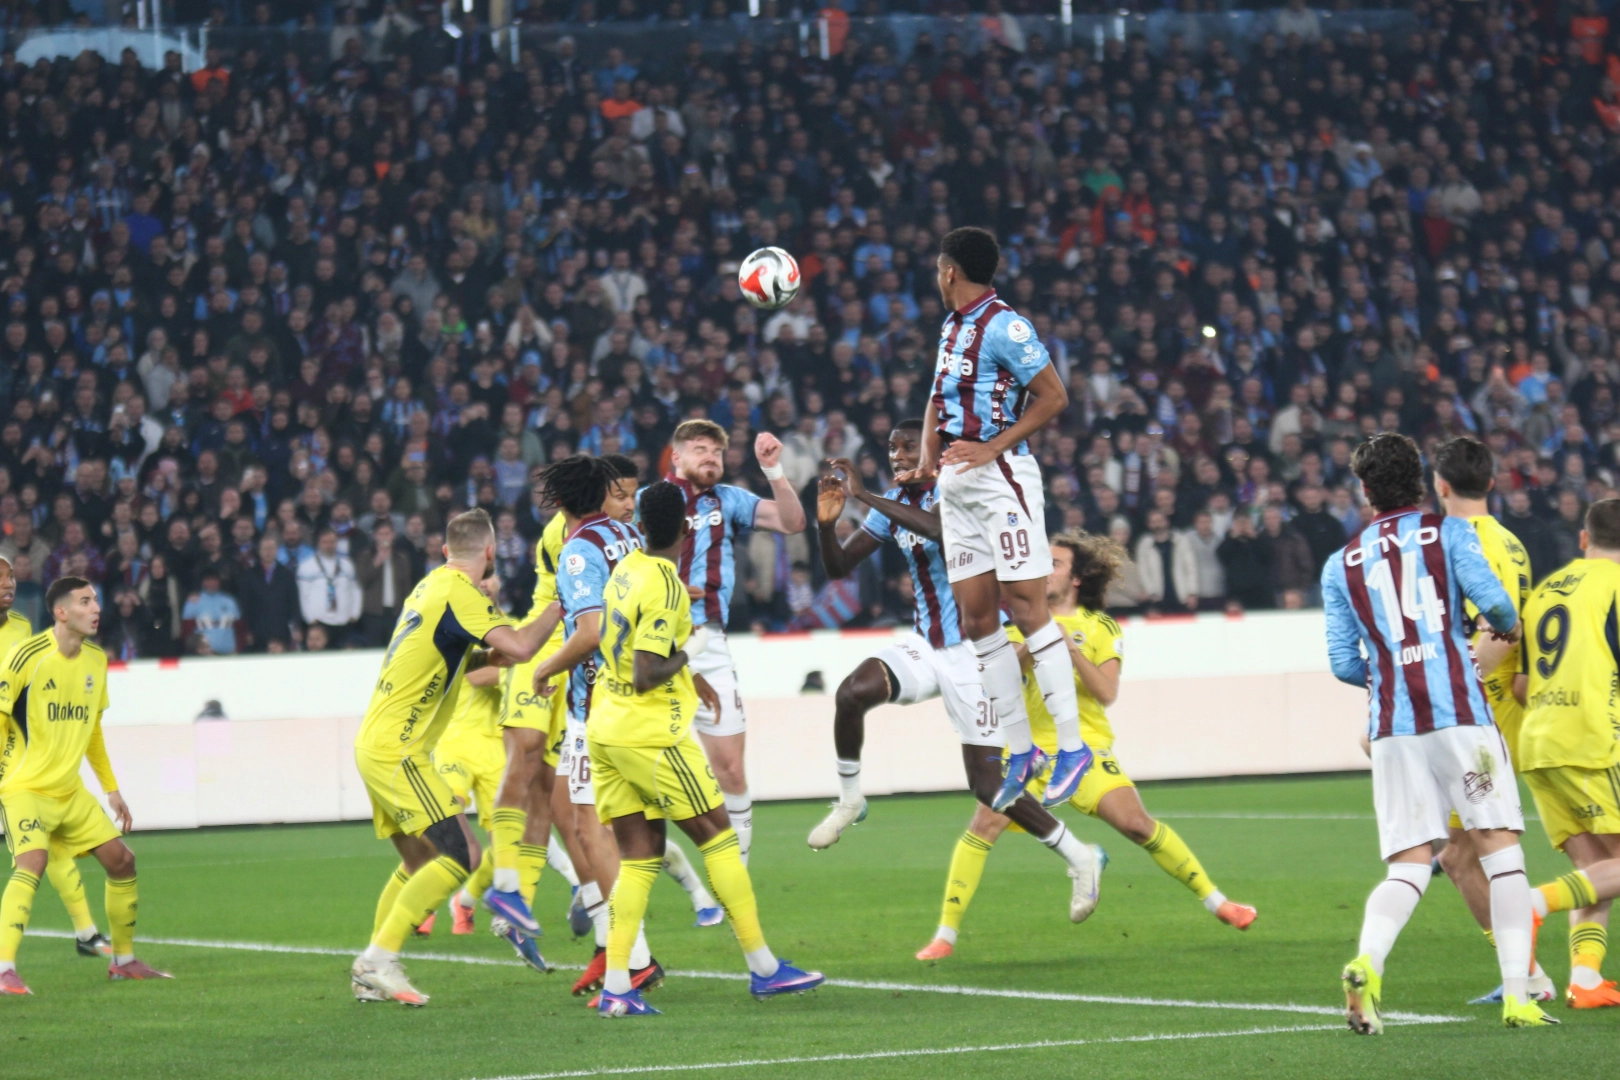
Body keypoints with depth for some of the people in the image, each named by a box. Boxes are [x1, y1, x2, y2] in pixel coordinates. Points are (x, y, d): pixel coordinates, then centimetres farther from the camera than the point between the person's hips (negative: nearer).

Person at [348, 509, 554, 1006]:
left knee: (419, 860, 18)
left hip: (376, 744, 10)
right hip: (397, 752, -10)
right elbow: (518, 647, -27)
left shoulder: (430, 586, 13)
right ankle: (379, 960, -14)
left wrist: (487, 658, 15)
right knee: (462, 855, -13)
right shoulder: (460, 594, -16)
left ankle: (371, 970, 19)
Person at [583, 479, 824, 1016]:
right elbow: (647, 676, -22)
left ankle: (615, 986, -1)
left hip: (606, 729, 8)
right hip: (651, 732, -8)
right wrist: (690, 650, -6)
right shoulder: (665, 587, -18)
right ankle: (763, 967, 7)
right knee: (719, 836, 3)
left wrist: (692, 679, 33)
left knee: (640, 854, 8)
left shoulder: (627, 568, 9)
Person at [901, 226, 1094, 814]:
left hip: (1001, 476, -9)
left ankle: (1072, 744, -11)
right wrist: (928, 458, 9)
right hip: (956, 483, 9)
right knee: (976, 616, 5)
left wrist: (992, 448, -16)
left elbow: (1053, 396, -13)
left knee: (1026, 606, -12)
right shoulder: (952, 326, 16)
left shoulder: (1005, 326, -11)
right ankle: (1020, 749, 10)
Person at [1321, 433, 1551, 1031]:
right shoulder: (1449, 533, 6)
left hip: (1391, 727, 3)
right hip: (1459, 712, -3)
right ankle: (1517, 994, -5)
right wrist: (1507, 628, 14)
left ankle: (1366, 963, -25)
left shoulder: (1340, 565, 13)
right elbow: (1492, 601, -9)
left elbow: (1344, 663, 11)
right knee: (1500, 848, 3)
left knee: (1409, 865, 3)